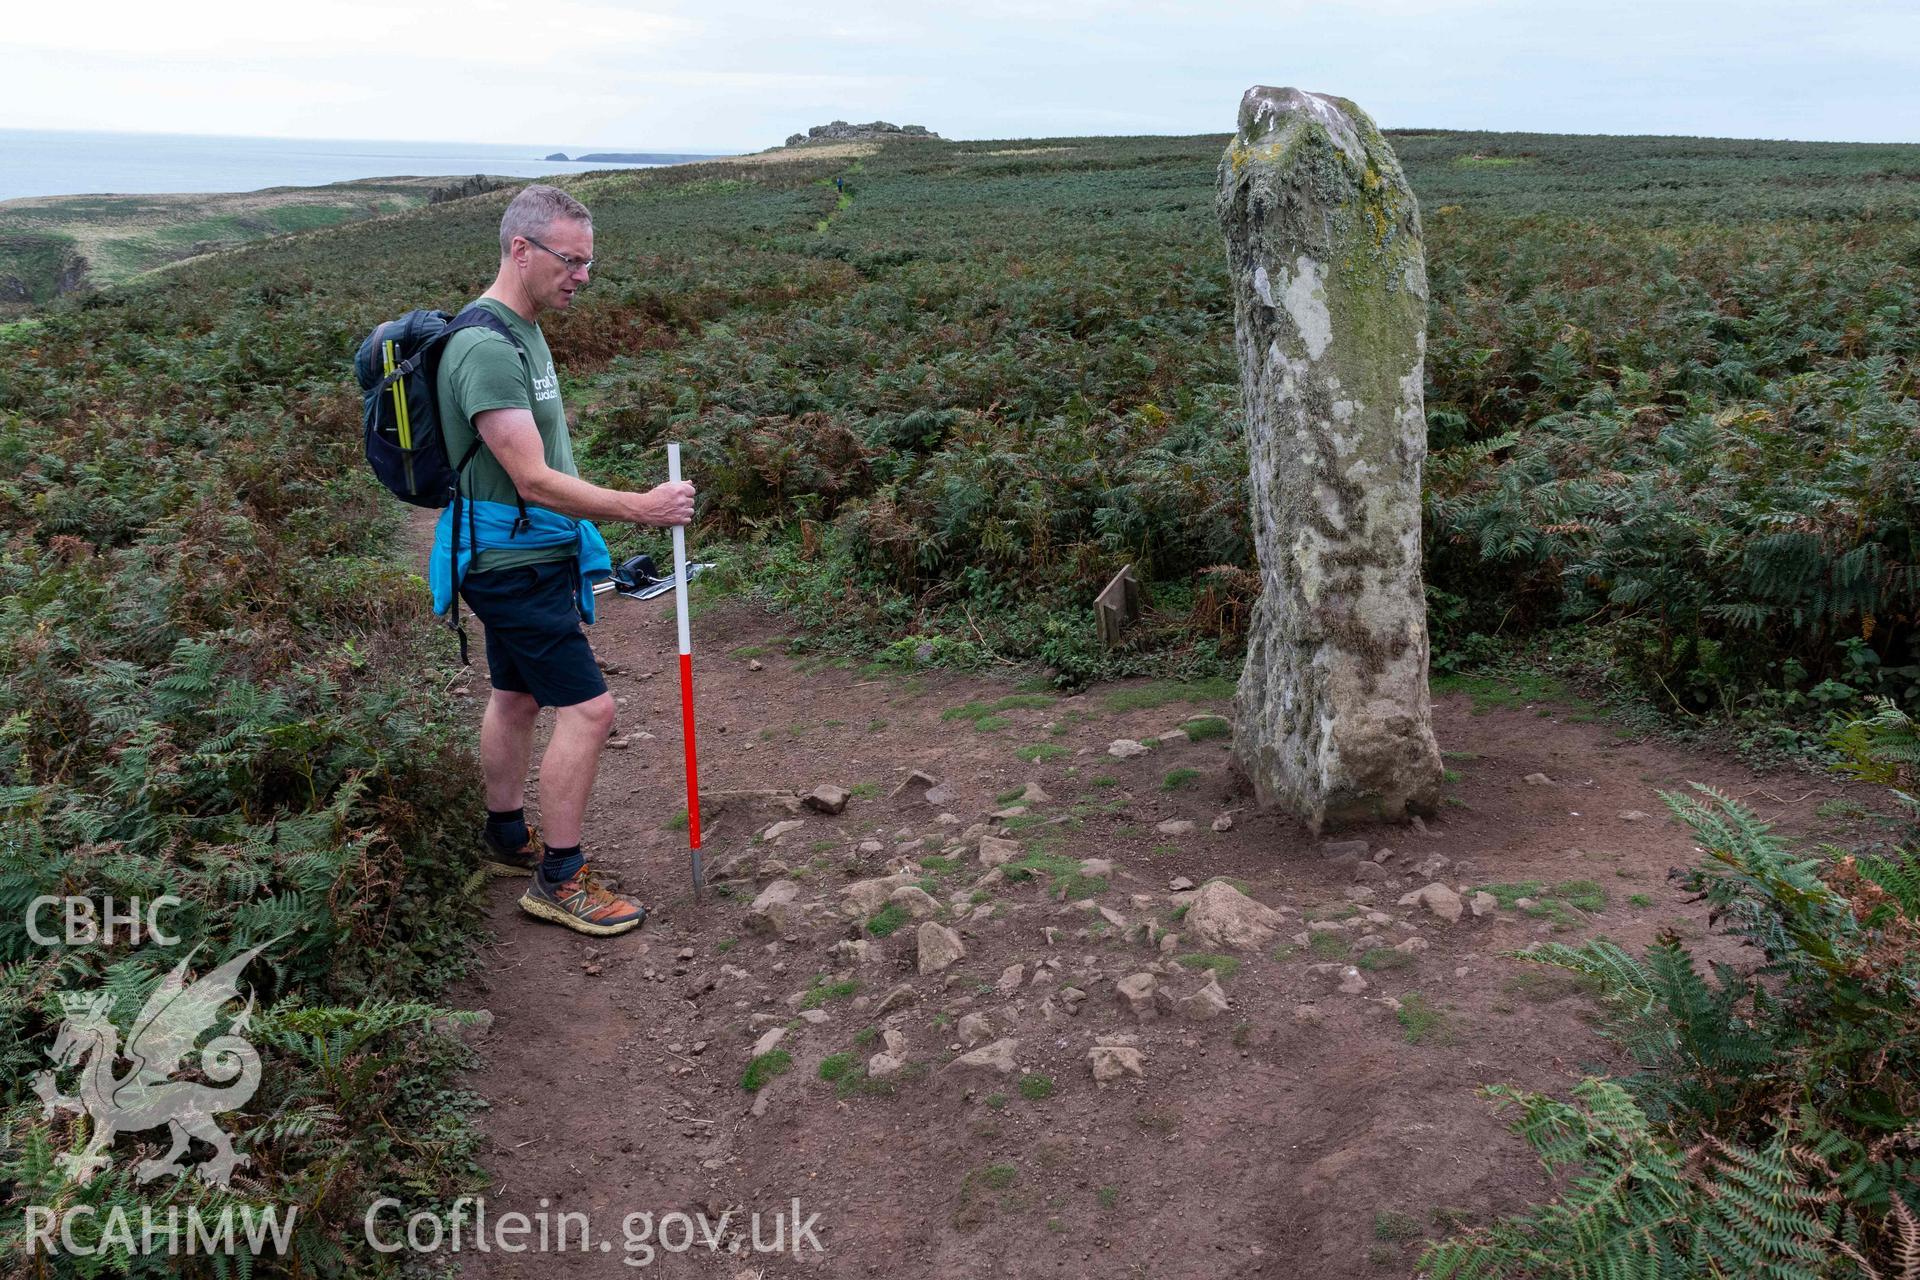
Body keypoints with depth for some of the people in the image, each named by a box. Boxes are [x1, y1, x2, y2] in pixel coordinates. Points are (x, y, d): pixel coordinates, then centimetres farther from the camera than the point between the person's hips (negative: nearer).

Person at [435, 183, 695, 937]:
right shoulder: (486, 348, -23)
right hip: (515, 563, -10)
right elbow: (534, 482, -27)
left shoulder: (519, 330, 11)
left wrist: (577, 541, 24)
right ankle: (559, 879, 2)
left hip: (530, 556, 10)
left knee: (516, 697, 20)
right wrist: (639, 508, -28)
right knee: (588, 707, -9)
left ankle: (507, 838, 35)